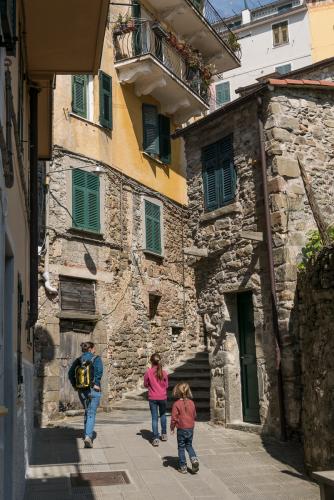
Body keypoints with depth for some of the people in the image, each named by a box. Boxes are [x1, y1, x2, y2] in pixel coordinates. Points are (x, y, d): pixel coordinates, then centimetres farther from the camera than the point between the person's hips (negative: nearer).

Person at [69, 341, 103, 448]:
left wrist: (74, 385, 7)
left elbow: (70, 373, 1)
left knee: (87, 412, 22)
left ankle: (87, 434, 25)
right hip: (93, 390, -4)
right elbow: (99, 371, -18)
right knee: (91, 414, -2)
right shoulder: (96, 358, -4)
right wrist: (96, 384, -12)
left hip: (81, 391, 4)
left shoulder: (78, 360, 7)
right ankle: (88, 436, -18)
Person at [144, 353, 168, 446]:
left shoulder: (148, 372, -11)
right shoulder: (164, 373, -7)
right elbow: (166, 386, 4)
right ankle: (164, 434, 32)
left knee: (154, 418, 4)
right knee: (163, 415, 23)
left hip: (152, 398, -2)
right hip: (163, 397, 2)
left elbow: (145, 384, 0)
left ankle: (156, 439, 0)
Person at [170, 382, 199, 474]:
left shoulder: (176, 404, -14)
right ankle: (194, 459, -2)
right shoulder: (191, 403, 1)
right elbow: (194, 415, 11)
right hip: (190, 428, 4)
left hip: (181, 429, -4)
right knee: (189, 446, 20)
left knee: (181, 447, 8)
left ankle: (183, 467, 10)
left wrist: (172, 428, 2)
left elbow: (174, 417, -11)